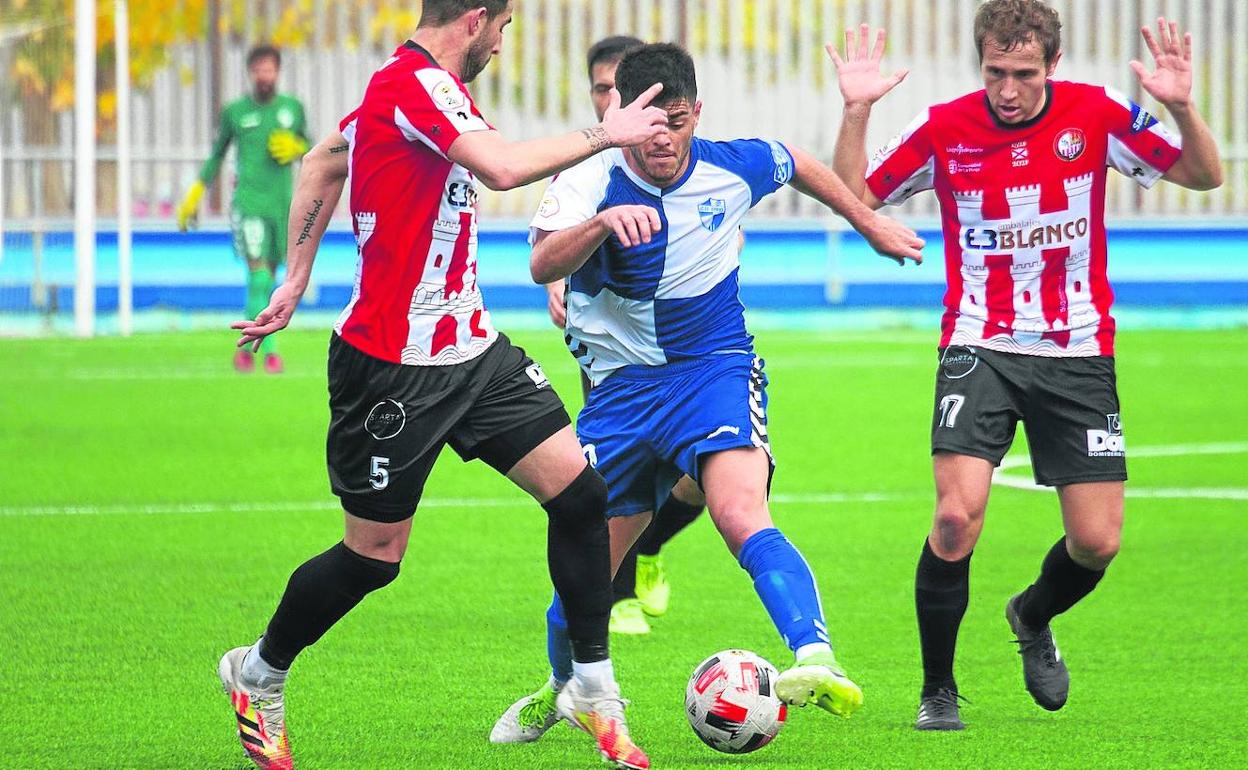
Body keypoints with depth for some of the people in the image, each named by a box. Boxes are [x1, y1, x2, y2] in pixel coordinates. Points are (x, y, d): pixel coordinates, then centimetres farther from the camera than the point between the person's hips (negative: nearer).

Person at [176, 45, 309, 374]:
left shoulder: (293, 108, 8)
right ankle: (270, 350, -19)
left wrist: (297, 149, -4)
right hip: (248, 203, -3)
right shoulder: (235, 112, 2)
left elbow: (305, 146, 20)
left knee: (269, 276, 8)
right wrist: (194, 195, 11)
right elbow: (217, 155, 13)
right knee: (258, 272, -16)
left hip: (282, 203, 3)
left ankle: (247, 344, 26)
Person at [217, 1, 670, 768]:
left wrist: (297, 277, 22)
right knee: (374, 556, 3)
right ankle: (258, 676, 28)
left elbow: (322, 161, 23)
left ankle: (595, 691, 8)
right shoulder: (412, 83, -20)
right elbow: (503, 166, -35)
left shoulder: (418, 85, 10)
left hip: (469, 349, 9)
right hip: (392, 366, -9)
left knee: (578, 488, -2)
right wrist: (602, 135, -22)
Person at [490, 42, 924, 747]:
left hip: (717, 370, -1)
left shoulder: (733, 170, -6)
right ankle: (564, 688, 39)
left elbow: (799, 165, 19)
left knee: (743, 516, -29)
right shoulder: (591, 183, -13)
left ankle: (819, 663, -47)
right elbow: (543, 265, -33)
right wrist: (602, 223, -52)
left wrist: (873, 224, 29)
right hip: (623, 387, 1)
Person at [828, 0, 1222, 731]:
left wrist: (1183, 107, -20)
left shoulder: (1097, 114, -5)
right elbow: (853, 196, 1)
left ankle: (1034, 618, 35)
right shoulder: (943, 128, -5)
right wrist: (856, 113, -14)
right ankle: (938, 691, -2)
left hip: (1078, 354, 1)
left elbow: (1204, 176, -1)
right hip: (980, 348, -1)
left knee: (1098, 541, -1)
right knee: (958, 516, -20)